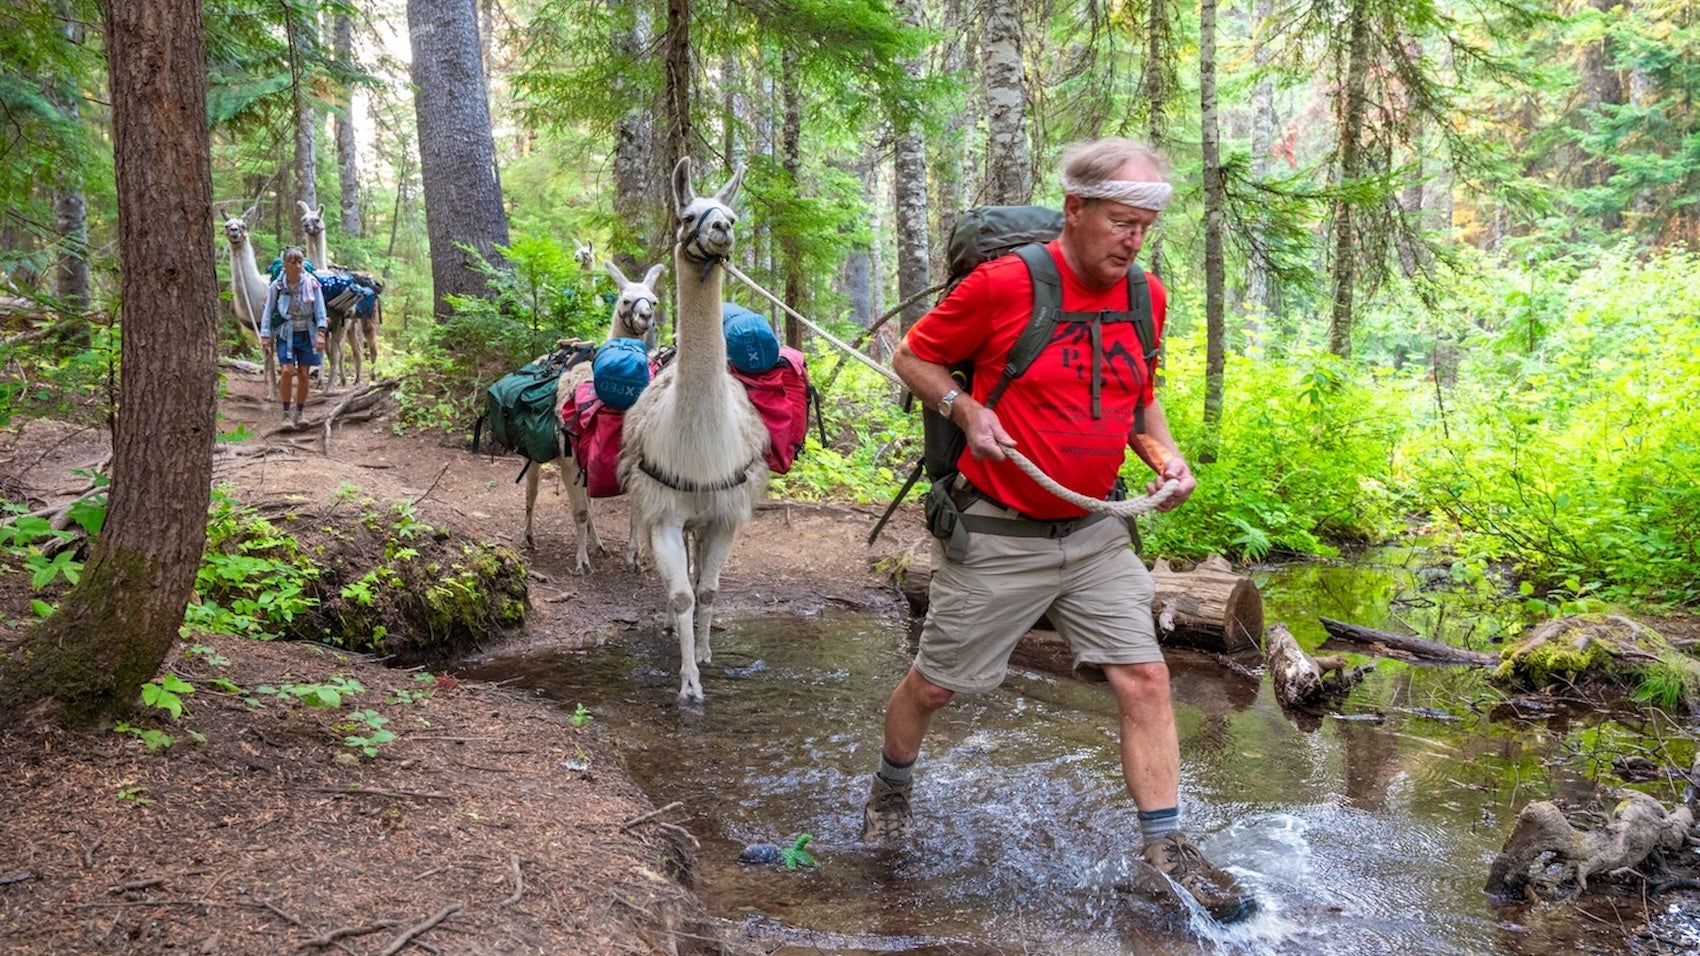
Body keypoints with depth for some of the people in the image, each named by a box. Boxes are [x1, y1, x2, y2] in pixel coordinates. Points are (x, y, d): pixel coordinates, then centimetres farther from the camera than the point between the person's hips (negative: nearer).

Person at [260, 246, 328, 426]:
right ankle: (286, 413, -1)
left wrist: (321, 333, -13)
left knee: (304, 375, 3)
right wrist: (265, 335, -4)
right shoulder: (277, 286, -3)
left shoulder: (312, 284, -4)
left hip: (307, 335, 1)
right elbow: (269, 311, 2)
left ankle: (299, 414, 18)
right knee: (287, 371, -14)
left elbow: (320, 311, -4)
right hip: (286, 334, -1)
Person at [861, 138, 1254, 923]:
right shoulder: (1003, 283, -16)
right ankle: (891, 787, 38)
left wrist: (1165, 453, -1)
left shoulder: (1147, 297, 1)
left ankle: (1166, 847, 9)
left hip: (1095, 534, 4)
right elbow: (913, 358, -3)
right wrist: (965, 409, -20)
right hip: (997, 534, -4)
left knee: (1145, 680, -2)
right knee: (934, 684, 10)